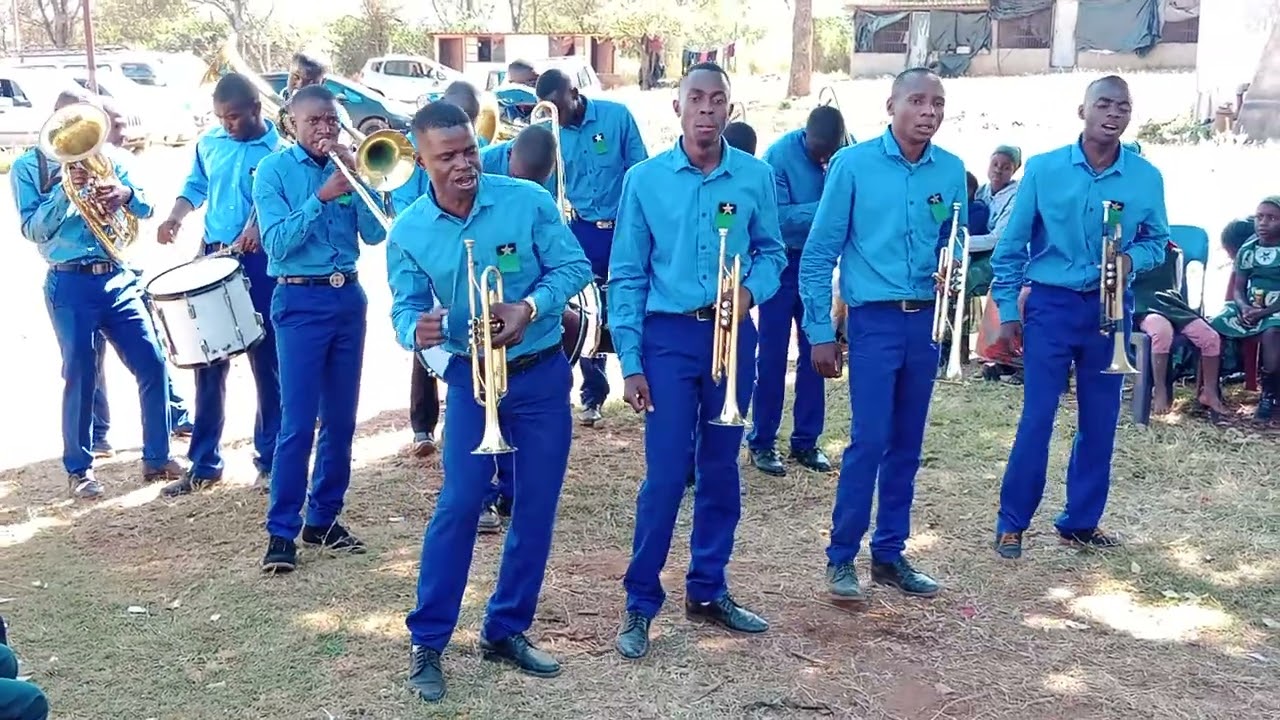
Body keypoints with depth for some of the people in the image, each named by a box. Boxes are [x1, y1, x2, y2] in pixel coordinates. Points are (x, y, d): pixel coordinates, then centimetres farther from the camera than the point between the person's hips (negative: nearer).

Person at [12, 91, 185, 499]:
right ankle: (79, 469, 15)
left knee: (153, 366, 0)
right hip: (71, 285, -4)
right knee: (80, 377, 0)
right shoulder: (27, 167, 2)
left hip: (119, 279, 4)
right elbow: (34, 230, -7)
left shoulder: (105, 160, 11)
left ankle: (157, 459, 13)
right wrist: (66, 190, -20)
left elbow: (145, 210, 6)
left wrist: (125, 194, -16)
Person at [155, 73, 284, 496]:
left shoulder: (280, 150, -8)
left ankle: (269, 461, 16)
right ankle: (204, 463, 19)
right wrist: (175, 218, 1)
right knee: (208, 365, 9)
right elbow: (196, 187, 19)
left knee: (267, 365, 4)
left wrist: (261, 228, -28)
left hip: (261, 264, -5)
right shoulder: (209, 143, 7)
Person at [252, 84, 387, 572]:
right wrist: (321, 196, -21)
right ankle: (281, 531, 1)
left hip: (349, 297, 5)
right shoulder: (274, 170, -3)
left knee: (341, 418, 9)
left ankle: (323, 518, 20)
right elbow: (277, 243, -14)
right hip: (300, 302, -5)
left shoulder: (345, 165, 8)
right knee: (298, 422, -8)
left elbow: (375, 234, 0)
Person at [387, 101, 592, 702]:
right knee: (460, 503, -7)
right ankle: (427, 641, 6)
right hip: (470, 378, -1)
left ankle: (506, 630, 22)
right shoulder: (408, 233, -6)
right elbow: (406, 307, -6)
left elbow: (573, 267, -7)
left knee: (537, 507, 6)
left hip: (542, 373, 1)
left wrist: (530, 306, -25)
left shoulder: (528, 201, -11)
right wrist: (415, 331, -30)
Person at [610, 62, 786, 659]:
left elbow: (772, 251, 11)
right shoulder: (644, 179, -3)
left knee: (721, 469, 11)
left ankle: (708, 590, 27)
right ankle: (640, 603, 11)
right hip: (669, 336, -2)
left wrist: (751, 289, -12)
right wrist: (631, 362, -7)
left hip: (732, 336, 3)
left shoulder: (756, 177, 0)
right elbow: (626, 276, -2)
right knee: (665, 474, -4)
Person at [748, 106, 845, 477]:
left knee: (815, 353, 8)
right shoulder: (779, 155, -14)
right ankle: (762, 442, 10)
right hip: (782, 263, -4)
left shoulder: (844, 154, -2)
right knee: (772, 355, 0)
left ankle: (806, 441, 18)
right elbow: (777, 216, -20)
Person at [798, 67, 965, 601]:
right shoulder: (853, 164, -6)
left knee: (907, 443, 10)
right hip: (875, 319, -4)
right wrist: (820, 331, -7)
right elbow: (819, 253, -4)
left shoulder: (951, 171, 5)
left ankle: (890, 553, 21)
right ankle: (841, 557, 5)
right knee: (870, 440, -8)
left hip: (926, 320, 4)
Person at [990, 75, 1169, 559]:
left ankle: (1081, 522, 23)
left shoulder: (1146, 178, -1)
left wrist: (1131, 259, -14)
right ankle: (1011, 523, 8)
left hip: (1109, 310, 3)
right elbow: (1013, 244, 0)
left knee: (1100, 422, 9)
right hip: (1051, 305, -2)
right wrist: (1007, 310, -2)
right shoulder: (1043, 169, -5)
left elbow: (1157, 242, 10)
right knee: (1036, 418, -4)